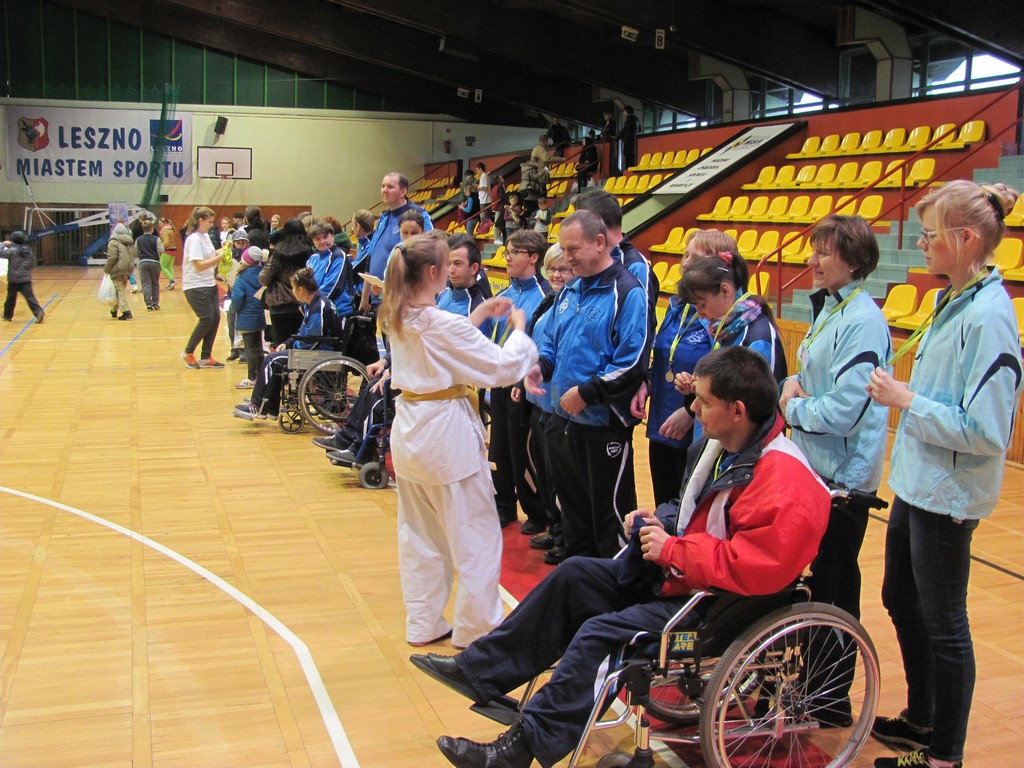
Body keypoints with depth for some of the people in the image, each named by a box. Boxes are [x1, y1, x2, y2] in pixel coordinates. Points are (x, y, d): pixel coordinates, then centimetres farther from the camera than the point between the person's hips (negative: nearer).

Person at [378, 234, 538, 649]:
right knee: (475, 534, 6)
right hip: (446, 432, -8)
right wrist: (518, 329, 1)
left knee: (418, 532, 17)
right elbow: (502, 367, -15)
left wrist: (478, 315, 15)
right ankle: (476, 628, 16)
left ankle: (423, 624, 28)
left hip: (408, 428, 9)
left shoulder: (397, 318, 3)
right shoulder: (444, 324, -21)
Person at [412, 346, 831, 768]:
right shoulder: (720, 442, 4)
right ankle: (481, 670, 14)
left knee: (600, 634, -20)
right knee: (574, 575, 7)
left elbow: (755, 569, -32)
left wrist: (671, 551, -24)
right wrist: (662, 520, 1)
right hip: (677, 573, 10)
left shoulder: (787, 484, -26)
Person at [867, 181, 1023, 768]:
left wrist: (905, 399, -20)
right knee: (901, 600, 21)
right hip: (917, 485, 10)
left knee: (942, 621, 5)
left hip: (947, 498, -9)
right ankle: (922, 718, 41)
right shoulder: (955, 302, 7)